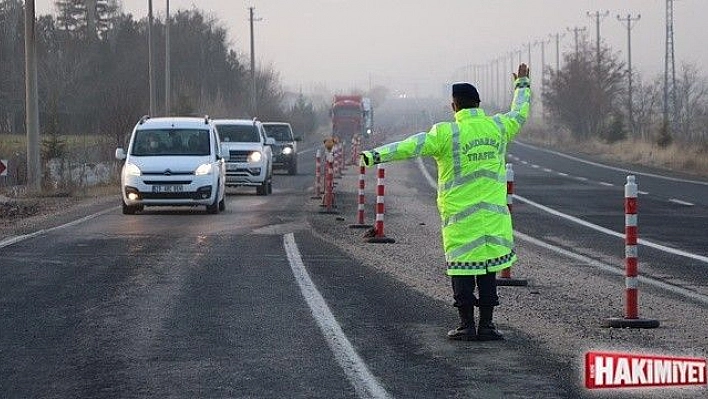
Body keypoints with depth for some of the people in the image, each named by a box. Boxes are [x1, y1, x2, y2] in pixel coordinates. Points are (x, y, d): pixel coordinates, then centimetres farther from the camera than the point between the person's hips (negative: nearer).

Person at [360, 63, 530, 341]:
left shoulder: (446, 133, -10)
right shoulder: (498, 127, 4)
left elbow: (410, 147, -18)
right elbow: (520, 113, 24)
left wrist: (375, 156, -20)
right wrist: (522, 85, 41)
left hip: (459, 214, -3)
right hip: (493, 213, 4)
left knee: (462, 267, 3)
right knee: (488, 268, 8)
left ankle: (467, 325, 3)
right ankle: (486, 324, 9)